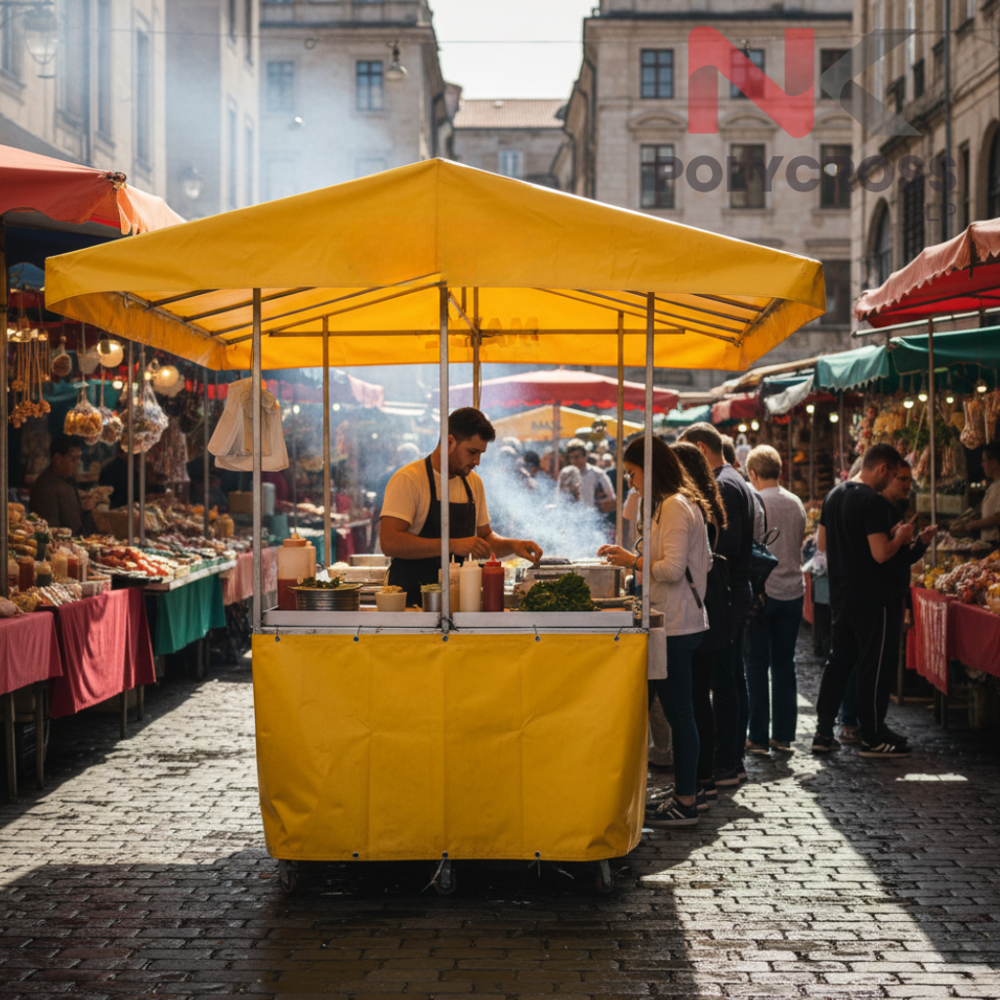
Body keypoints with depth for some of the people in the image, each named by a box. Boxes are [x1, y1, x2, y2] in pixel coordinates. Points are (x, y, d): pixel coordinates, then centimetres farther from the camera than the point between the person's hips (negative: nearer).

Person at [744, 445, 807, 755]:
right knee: (784, 664, 9)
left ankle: (758, 737, 2)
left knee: (757, 666, 1)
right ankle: (784, 735, 11)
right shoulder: (797, 504, 6)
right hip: (793, 590, 5)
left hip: (762, 592, -5)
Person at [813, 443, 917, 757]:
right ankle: (872, 738, 5)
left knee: (838, 660, 14)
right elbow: (881, 553, -22)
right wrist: (900, 537, -3)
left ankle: (823, 732, 15)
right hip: (872, 597, -8)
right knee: (875, 664, 0)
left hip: (840, 593, 8)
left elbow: (822, 543, 16)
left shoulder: (834, 495, 9)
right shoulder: (873, 502, -18)